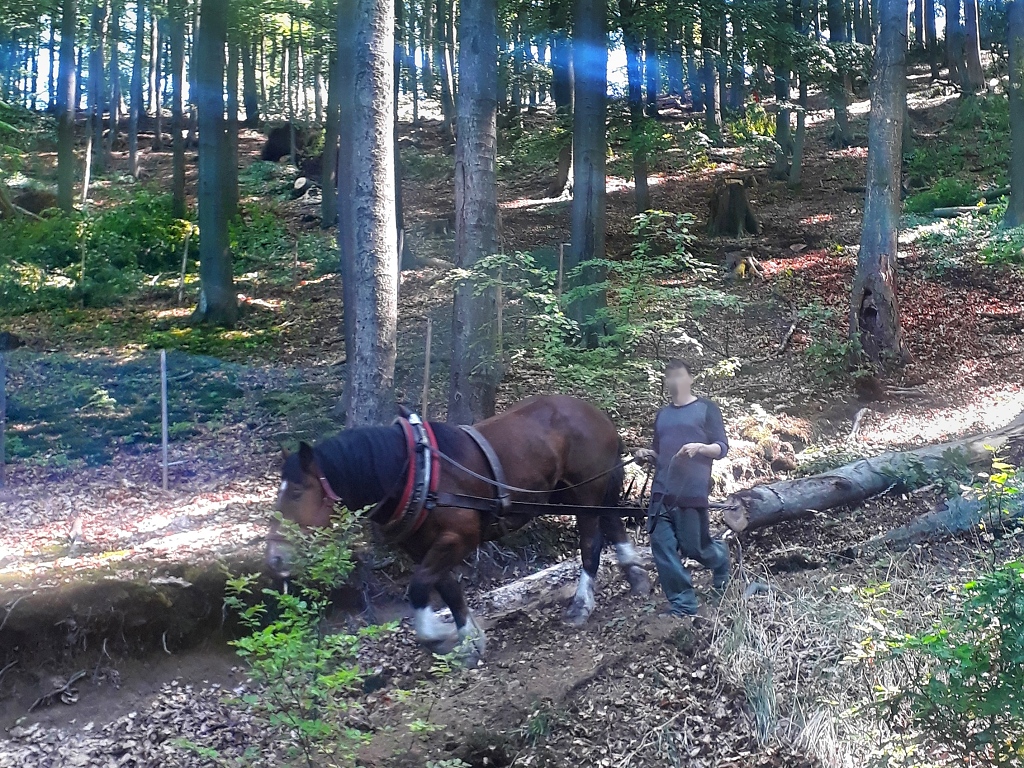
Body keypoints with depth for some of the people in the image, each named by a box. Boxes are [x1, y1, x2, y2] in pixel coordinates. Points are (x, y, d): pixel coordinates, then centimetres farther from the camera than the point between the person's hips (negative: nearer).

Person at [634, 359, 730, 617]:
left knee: (692, 547, -1)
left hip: (692, 491, -5)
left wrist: (700, 447, -21)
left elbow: (722, 448, -1)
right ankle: (683, 604, 1)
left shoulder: (706, 409, 3)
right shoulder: (662, 415, 20)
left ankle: (720, 556, 34)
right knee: (662, 545, -6)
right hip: (662, 490, 5)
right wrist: (647, 456, 5)